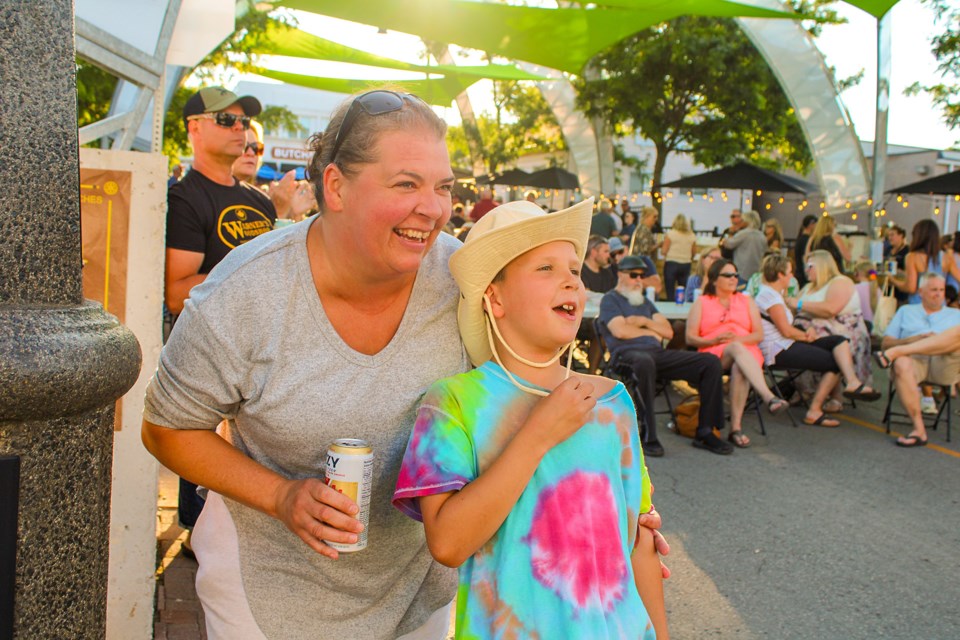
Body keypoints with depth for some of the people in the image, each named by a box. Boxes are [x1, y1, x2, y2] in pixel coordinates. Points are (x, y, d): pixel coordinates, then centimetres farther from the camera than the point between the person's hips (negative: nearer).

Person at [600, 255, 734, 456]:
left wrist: (644, 321, 3)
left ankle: (705, 432, -8)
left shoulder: (645, 302, 31)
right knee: (644, 362, -45)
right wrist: (651, 332, 6)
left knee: (711, 363, -9)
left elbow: (668, 332, 21)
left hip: (657, 352, 7)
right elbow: (620, 331, -8)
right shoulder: (610, 300, 10)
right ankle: (647, 436, -36)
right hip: (627, 353, -7)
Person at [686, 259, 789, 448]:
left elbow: (759, 335, 13)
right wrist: (715, 340, -12)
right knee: (737, 349, -38)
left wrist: (738, 338, -7)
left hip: (747, 352, 2)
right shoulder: (701, 303, 18)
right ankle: (769, 397, -57)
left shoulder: (746, 301, 26)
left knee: (740, 368, -37)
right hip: (714, 354, -2)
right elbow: (690, 338, 7)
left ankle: (736, 427, -43)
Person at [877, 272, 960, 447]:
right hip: (915, 360, 0)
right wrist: (912, 340, -3)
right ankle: (919, 429, -38)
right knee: (901, 365, -38)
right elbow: (885, 344, 17)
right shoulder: (906, 311, 29)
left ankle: (896, 353, -32)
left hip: (945, 364, 1)